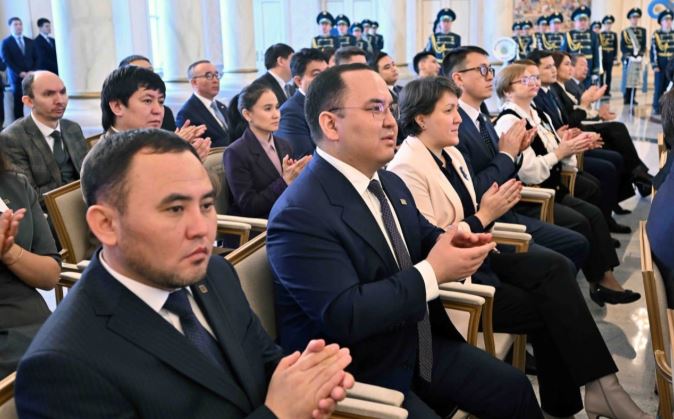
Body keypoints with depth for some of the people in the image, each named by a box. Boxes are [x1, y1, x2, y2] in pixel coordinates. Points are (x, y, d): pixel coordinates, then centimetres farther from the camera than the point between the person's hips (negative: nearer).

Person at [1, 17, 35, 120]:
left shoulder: (30, 41, 16)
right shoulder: (6, 42, 4)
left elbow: (35, 58, 11)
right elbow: (7, 60, -5)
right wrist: (20, 73, -15)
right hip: (16, 78, -3)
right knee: (18, 104, -2)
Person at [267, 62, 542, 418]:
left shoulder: (390, 183, 4)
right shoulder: (300, 214, -24)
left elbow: (421, 237, 17)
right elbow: (344, 315, -29)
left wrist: (451, 243, -7)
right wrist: (432, 272, -25)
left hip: (418, 345, 8)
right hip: (356, 377, -8)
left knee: (514, 389, 9)